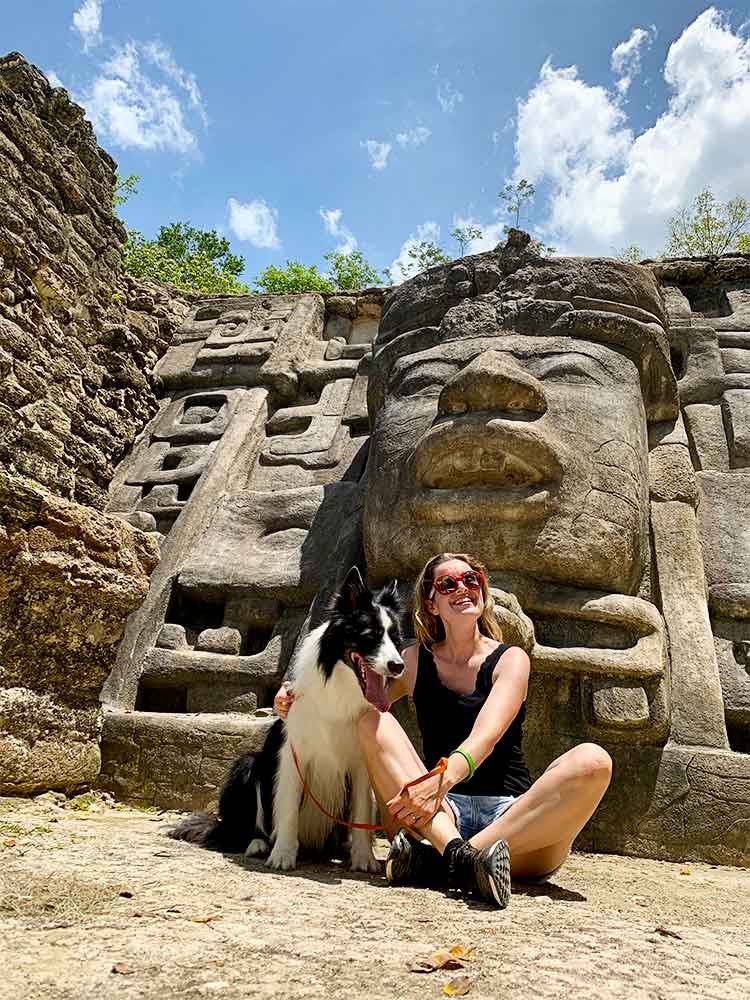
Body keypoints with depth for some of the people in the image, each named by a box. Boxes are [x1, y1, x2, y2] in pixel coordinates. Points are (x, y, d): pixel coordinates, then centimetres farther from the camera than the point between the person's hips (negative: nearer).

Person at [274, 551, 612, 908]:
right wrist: (296, 701, -8)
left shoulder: (510, 659, 1)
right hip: (439, 815, 2)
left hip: (513, 815, -1)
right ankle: (456, 850, -38)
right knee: (373, 720, -17)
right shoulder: (416, 660, 10)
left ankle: (438, 860, -37)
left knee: (592, 761, -28)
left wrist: (442, 779, -35)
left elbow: (486, 735, -16)